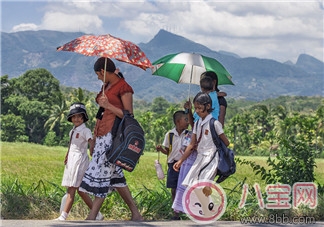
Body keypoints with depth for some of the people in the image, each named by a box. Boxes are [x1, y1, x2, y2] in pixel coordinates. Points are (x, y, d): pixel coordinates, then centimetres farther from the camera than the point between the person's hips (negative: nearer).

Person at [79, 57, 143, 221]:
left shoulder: (123, 87, -7)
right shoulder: (106, 86, 18)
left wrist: (108, 105, -15)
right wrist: (95, 134, 22)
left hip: (113, 134, -9)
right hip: (102, 133, 9)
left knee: (102, 172, -8)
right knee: (114, 175, 7)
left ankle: (92, 216, -5)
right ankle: (136, 214, 9)